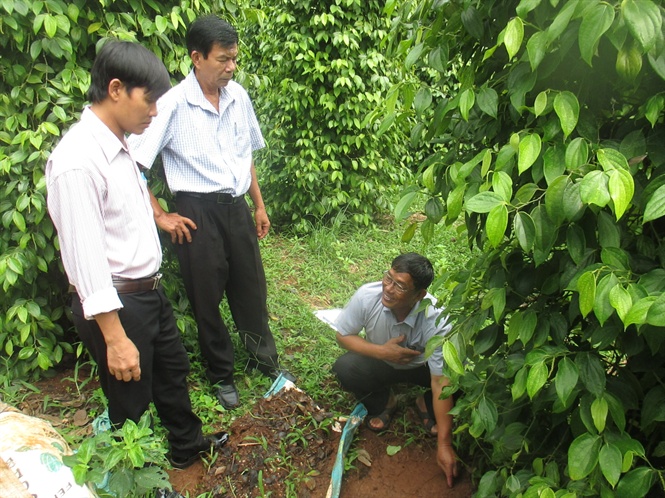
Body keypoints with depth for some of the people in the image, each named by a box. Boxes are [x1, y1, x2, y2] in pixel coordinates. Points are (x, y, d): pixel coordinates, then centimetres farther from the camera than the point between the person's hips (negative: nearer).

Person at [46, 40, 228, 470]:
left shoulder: (120, 146, 4)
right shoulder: (77, 161, -24)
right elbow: (85, 256, -25)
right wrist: (115, 337, -24)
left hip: (149, 290, 9)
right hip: (117, 304, -9)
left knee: (172, 370, 26)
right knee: (131, 401, 12)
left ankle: (187, 445, 51)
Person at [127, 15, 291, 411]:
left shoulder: (238, 96, 3)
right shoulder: (173, 104, -14)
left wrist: (259, 204, 16)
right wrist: (161, 216, -11)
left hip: (236, 206, 5)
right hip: (198, 211, -5)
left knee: (252, 287, 16)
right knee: (207, 296, 9)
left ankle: (266, 359, 38)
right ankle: (222, 374, 29)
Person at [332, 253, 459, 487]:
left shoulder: (436, 321, -35)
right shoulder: (367, 296, -31)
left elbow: (441, 382, -30)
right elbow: (343, 335, -14)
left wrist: (444, 444, -30)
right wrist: (381, 351, -31)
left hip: (422, 366, -1)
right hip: (382, 361, 1)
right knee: (344, 368, -29)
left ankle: (426, 405, 9)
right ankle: (383, 404, 4)